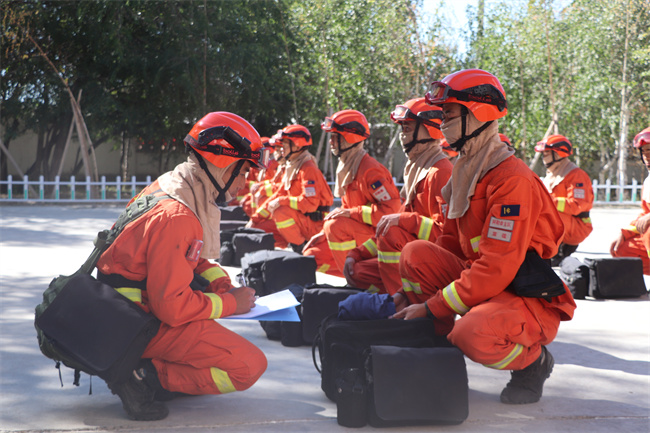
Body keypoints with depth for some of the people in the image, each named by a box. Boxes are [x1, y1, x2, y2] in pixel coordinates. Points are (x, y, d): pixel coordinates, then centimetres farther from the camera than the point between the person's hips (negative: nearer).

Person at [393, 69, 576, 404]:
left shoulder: (512, 179, -21)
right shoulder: (465, 172, 9)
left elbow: (496, 269, -26)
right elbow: (450, 244, 15)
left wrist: (431, 307, -24)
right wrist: (411, 293, 3)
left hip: (530, 298, -8)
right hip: (481, 283, 8)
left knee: (473, 335, -36)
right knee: (415, 253, -8)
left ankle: (533, 360, -3)